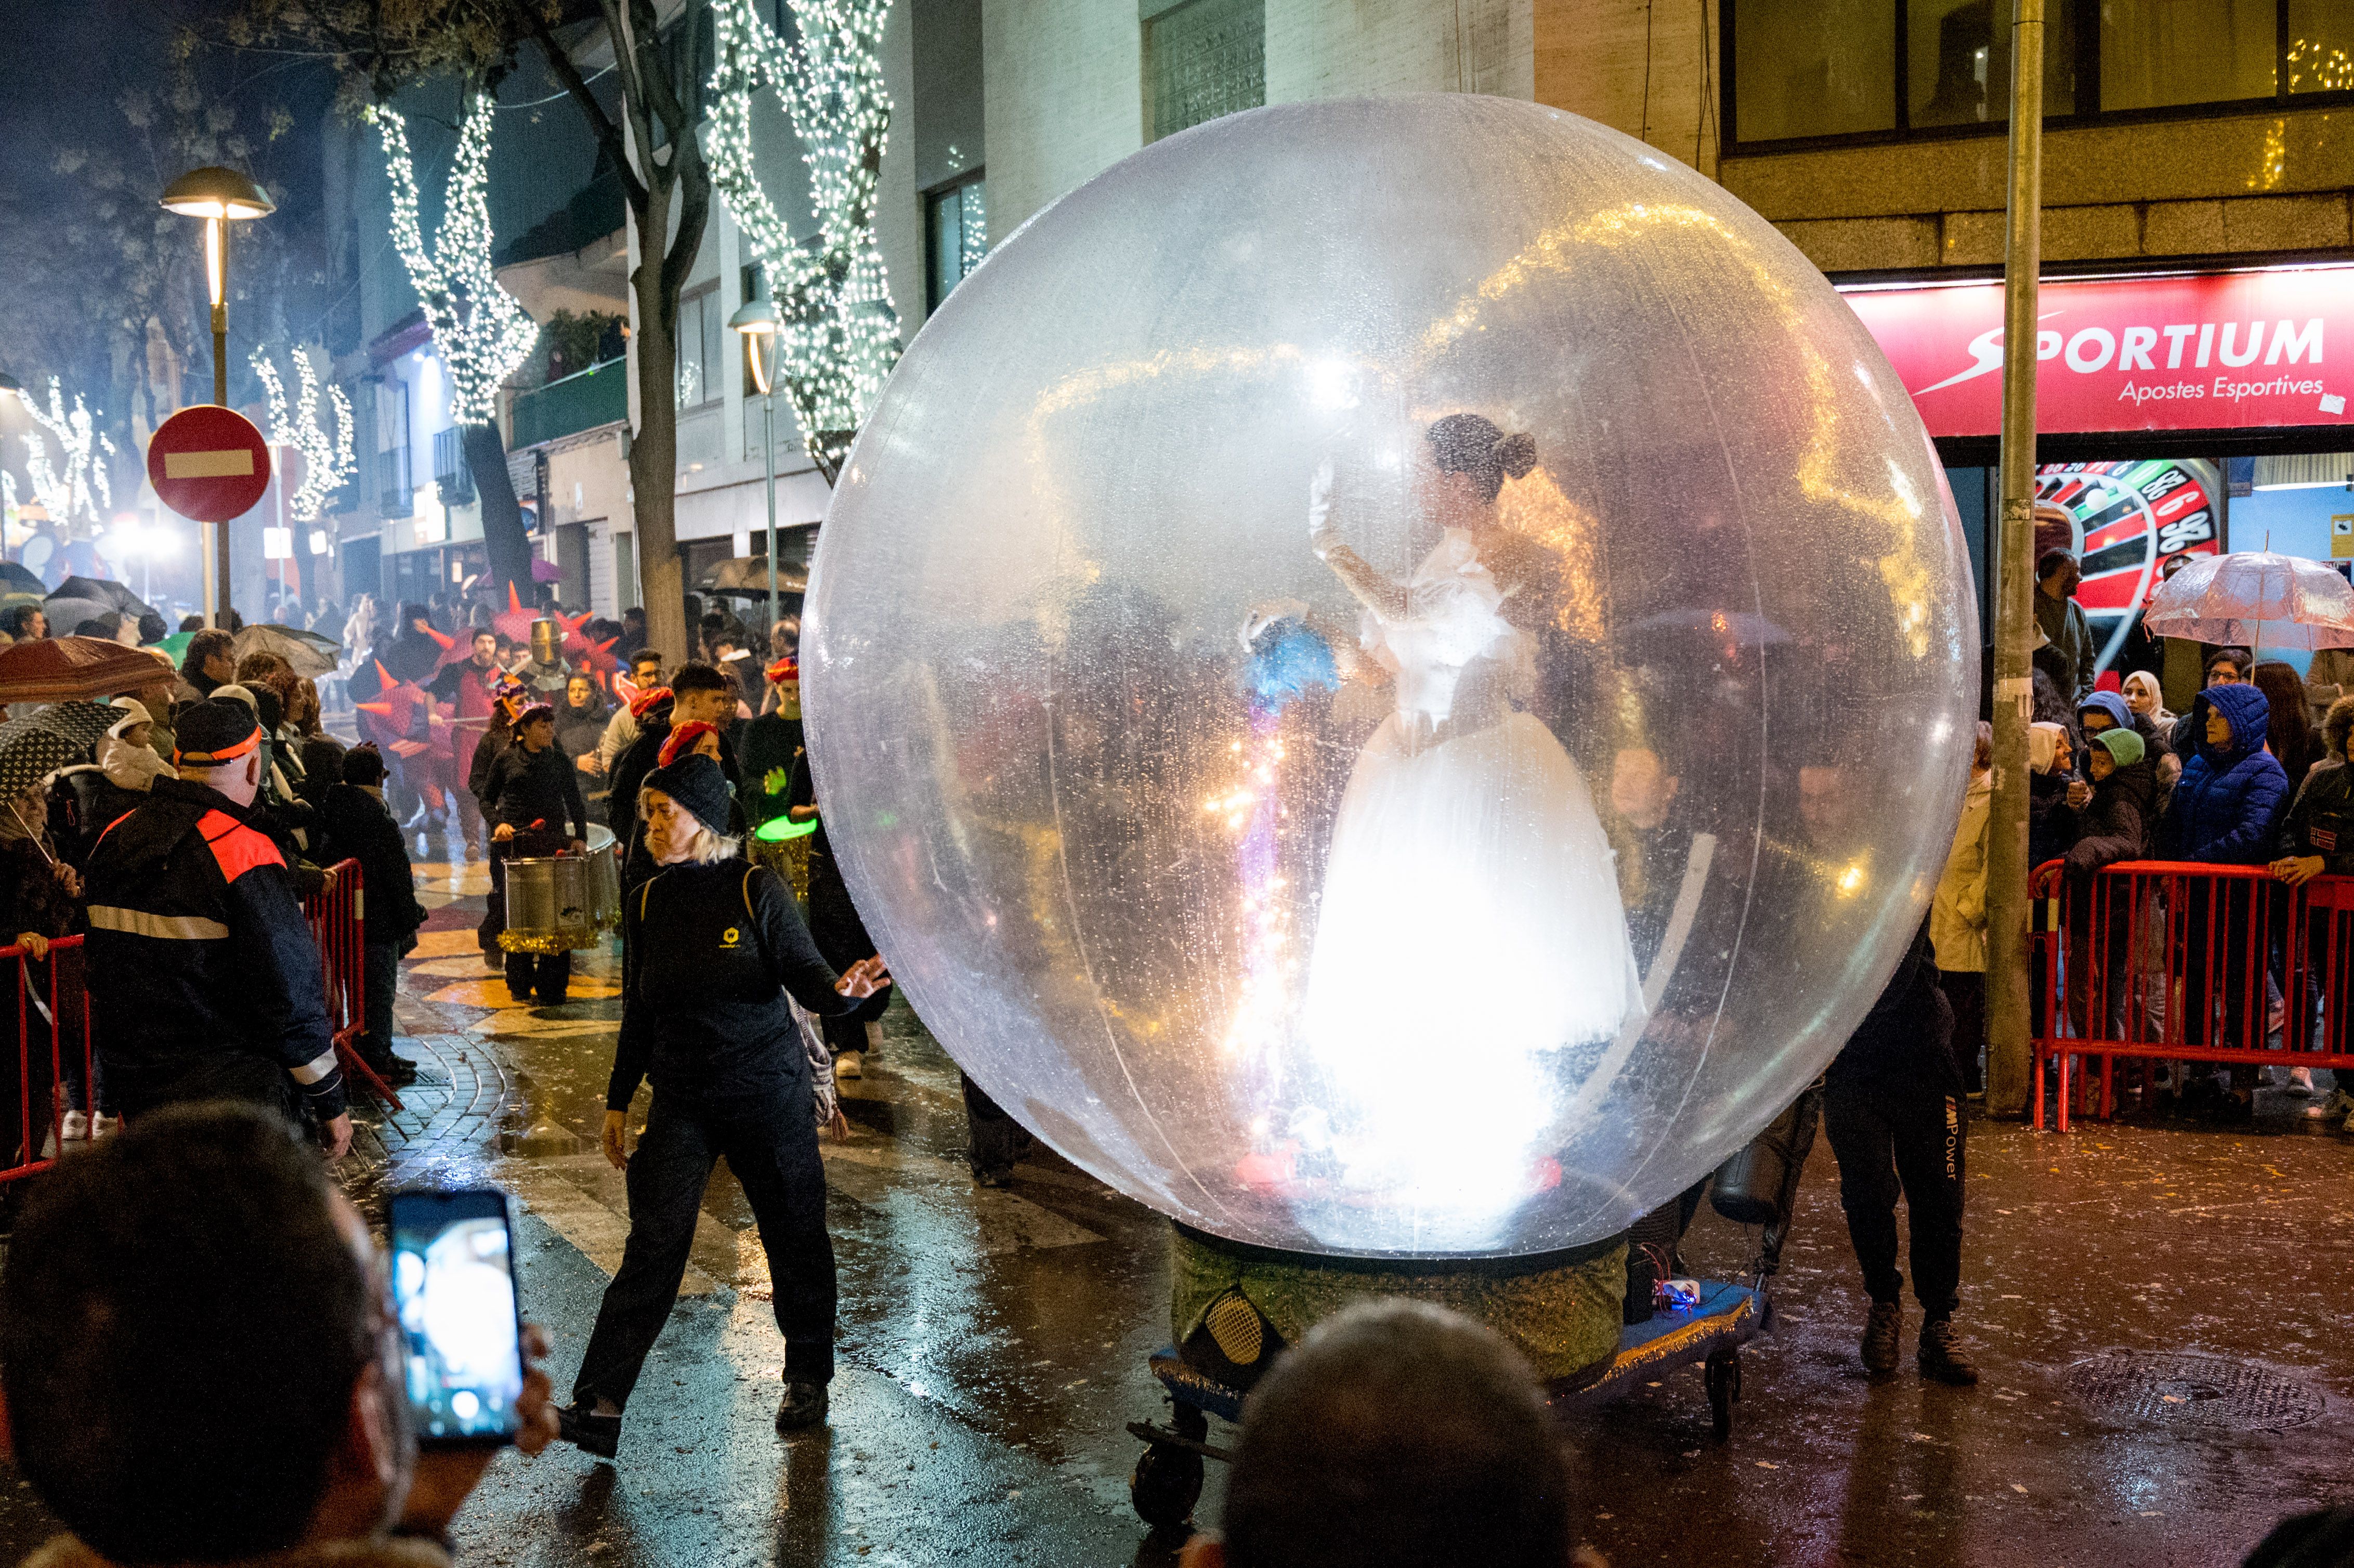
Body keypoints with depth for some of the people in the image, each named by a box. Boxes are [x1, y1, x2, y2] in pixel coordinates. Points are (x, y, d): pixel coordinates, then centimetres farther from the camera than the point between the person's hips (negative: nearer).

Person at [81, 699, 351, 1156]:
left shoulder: (113, 840, 6)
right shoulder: (244, 852, -17)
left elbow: (101, 961, 16)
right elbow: (291, 994, -17)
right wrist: (330, 1105, -9)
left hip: (133, 1086, 8)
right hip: (230, 1093, -7)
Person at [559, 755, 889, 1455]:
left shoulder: (756, 890, -9)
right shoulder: (644, 904, 3)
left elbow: (806, 976, -12)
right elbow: (638, 1015, 12)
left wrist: (844, 989, -35)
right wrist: (618, 1102, 13)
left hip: (769, 1093, -2)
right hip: (681, 1101, 2)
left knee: (795, 1237, 9)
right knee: (654, 1245, -7)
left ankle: (808, 1377, 29)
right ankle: (597, 1404, -7)